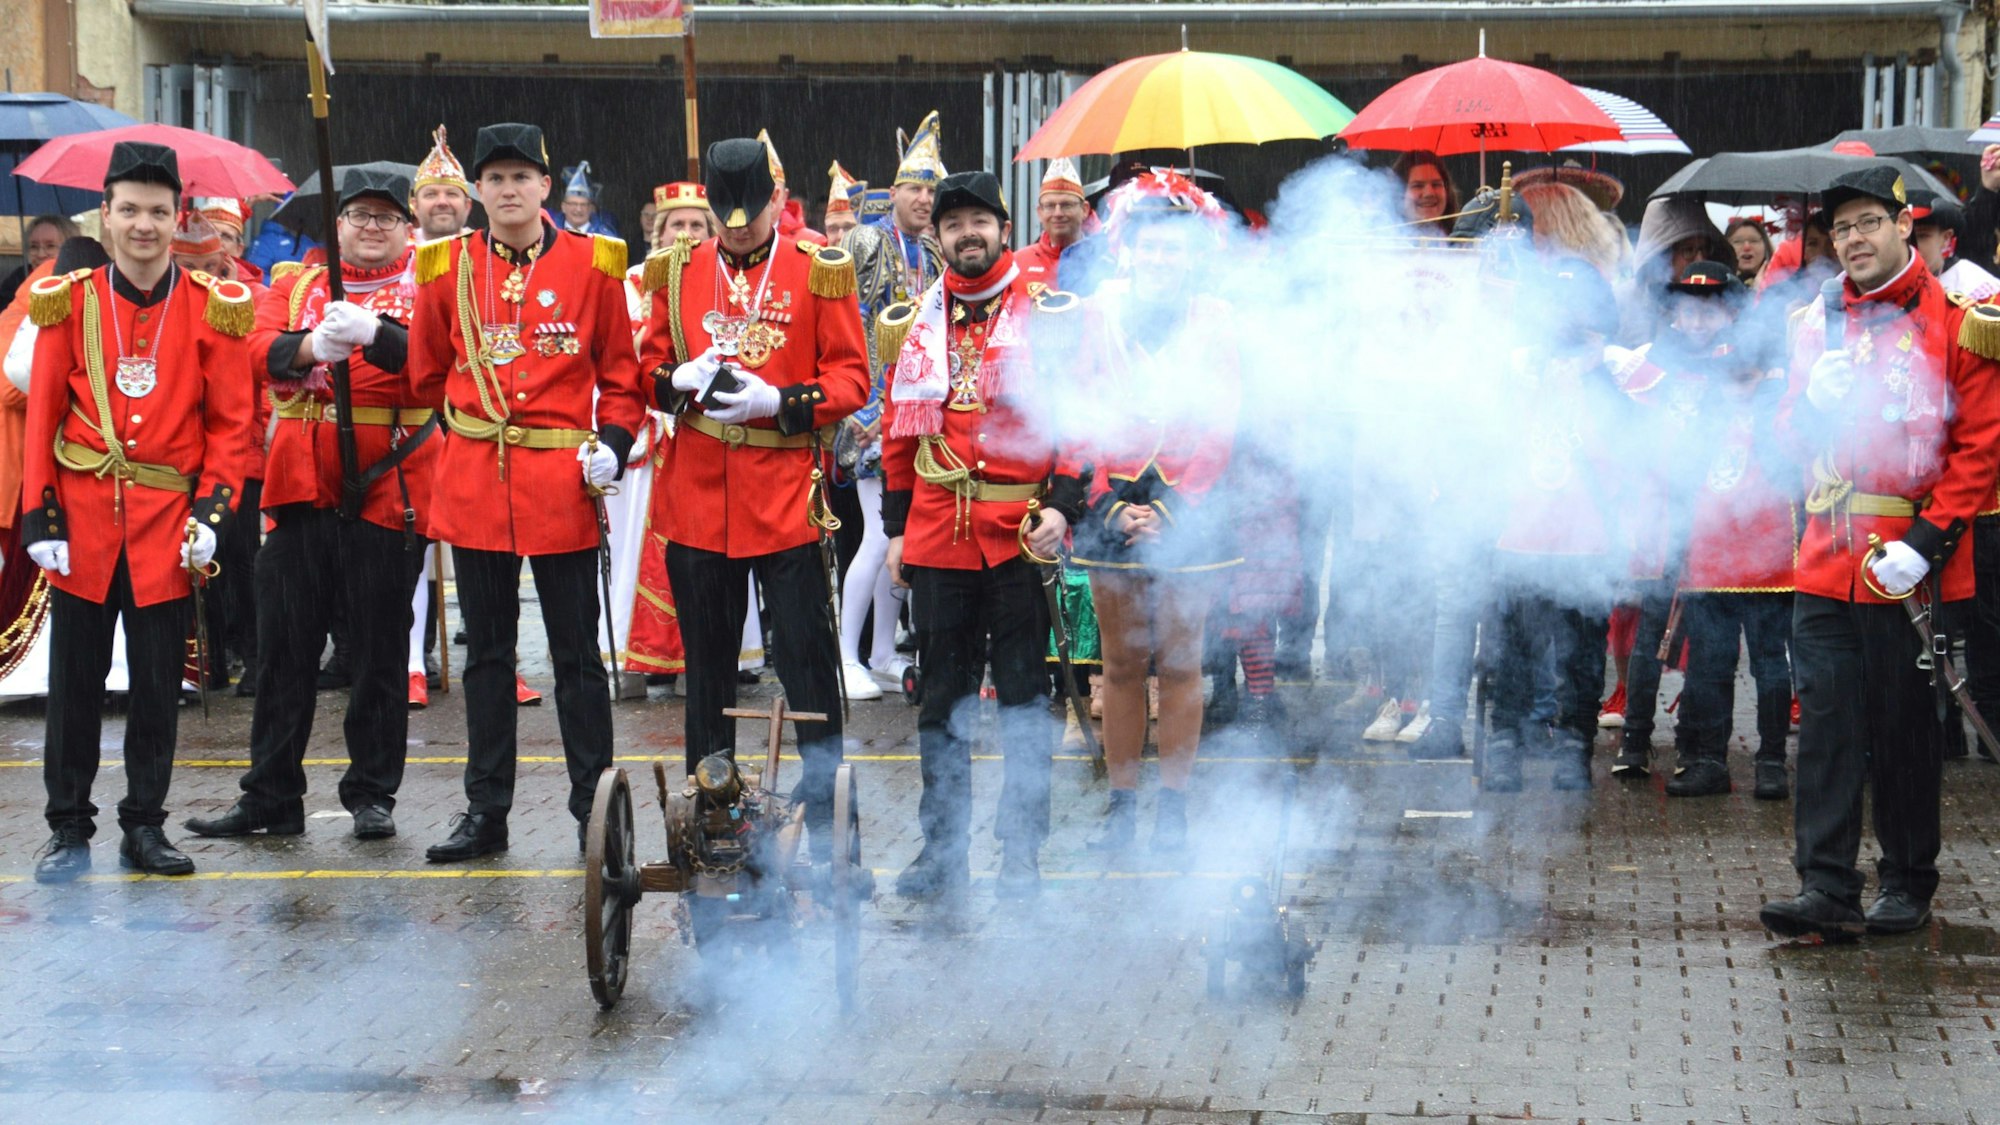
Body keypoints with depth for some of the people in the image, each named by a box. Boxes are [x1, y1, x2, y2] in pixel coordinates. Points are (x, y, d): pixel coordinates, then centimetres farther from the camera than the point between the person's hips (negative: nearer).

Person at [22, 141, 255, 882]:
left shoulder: (211, 307, 1)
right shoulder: (68, 301, 1)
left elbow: (230, 421, 2)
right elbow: (43, 412, 2)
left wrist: (213, 508, -8)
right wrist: (38, 514, -4)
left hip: (167, 524, 0)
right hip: (82, 521, 0)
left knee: (159, 684, 5)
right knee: (75, 681, 5)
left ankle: (145, 827, 17)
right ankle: (69, 828, 15)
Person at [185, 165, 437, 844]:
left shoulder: (426, 290, 4)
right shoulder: (296, 287, 13)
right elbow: (263, 350, -5)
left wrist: (373, 333, -33)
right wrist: (312, 344, -26)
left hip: (388, 495, -3)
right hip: (302, 488, 3)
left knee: (380, 651, 3)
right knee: (285, 646, 5)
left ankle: (373, 795, 14)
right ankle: (270, 799, 13)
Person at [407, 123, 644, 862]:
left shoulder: (593, 265, 0)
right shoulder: (445, 267, 4)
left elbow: (621, 372, 5)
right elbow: (427, 376, 16)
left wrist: (612, 443, -7)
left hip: (563, 484, -2)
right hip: (473, 485, 2)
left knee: (577, 654, 3)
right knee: (486, 653, 9)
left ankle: (594, 810, 11)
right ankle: (486, 812, 16)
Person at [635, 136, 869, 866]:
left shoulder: (819, 273, 1)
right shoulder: (676, 272, 8)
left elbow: (851, 379, -1)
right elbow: (649, 369, 14)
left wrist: (778, 401, -17)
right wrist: (682, 379, -9)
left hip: (787, 497, -2)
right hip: (698, 497, 3)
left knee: (807, 655, -2)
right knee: (707, 661, 9)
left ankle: (822, 813, 7)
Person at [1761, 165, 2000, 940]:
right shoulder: (1819, 323, 13)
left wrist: (1926, 542, -15)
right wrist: (1817, 407, -7)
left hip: (1907, 565, -4)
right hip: (1828, 557, 4)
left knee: (1905, 726, 5)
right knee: (1826, 723, -2)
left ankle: (1908, 886, 17)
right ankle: (1826, 890, -2)